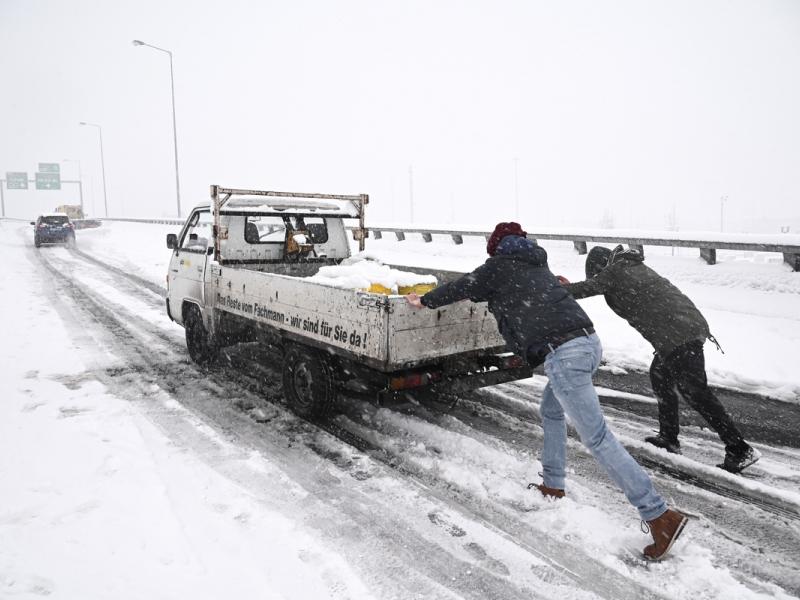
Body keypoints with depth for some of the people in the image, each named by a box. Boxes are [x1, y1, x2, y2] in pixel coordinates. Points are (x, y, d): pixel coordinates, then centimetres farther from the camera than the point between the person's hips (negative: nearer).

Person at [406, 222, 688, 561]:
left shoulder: (499, 266, 5)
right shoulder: (536, 264, 25)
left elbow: (460, 288, 16)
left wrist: (424, 301, 32)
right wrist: (482, 292, 58)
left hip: (563, 353, -9)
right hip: (588, 341, 9)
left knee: (597, 438, -6)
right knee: (551, 411, 27)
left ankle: (660, 515, -6)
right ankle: (552, 486, 36)